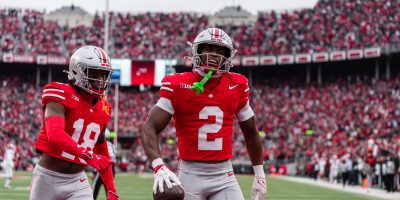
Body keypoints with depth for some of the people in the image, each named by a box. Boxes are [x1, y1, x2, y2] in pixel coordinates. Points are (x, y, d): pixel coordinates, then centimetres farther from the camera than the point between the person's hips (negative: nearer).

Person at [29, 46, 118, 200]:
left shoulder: (102, 109, 6)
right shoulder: (62, 96, -14)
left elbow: (102, 154, 18)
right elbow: (55, 135, -31)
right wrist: (88, 155, -42)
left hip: (77, 180, 5)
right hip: (49, 177, -5)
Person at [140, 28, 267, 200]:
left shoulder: (236, 86, 5)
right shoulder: (178, 86, -5)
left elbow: (251, 133, 18)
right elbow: (149, 129, -12)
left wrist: (260, 176, 20)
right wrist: (159, 167, -28)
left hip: (224, 175, 3)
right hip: (191, 174, -2)